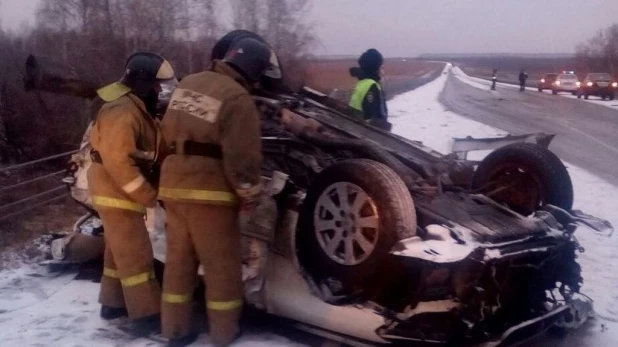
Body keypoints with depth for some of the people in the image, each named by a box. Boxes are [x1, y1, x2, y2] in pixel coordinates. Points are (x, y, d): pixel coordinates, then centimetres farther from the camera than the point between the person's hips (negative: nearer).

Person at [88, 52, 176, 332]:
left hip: (120, 192, 11)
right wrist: (147, 195, -23)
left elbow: (149, 151, 13)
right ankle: (147, 313, 0)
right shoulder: (123, 112, -22)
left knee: (119, 251, 19)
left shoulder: (135, 108, 13)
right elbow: (117, 160, -28)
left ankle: (113, 303, 31)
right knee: (136, 254, -6)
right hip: (117, 193, -11)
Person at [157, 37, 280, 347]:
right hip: (209, 191, -7)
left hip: (174, 185, 7)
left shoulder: (187, 84, 11)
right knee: (222, 265, 6)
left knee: (179, 260, 14)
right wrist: (249, 193, -5)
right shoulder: (238, 98, -13)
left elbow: (168, 131, 21)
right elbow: (242, 156, -16)